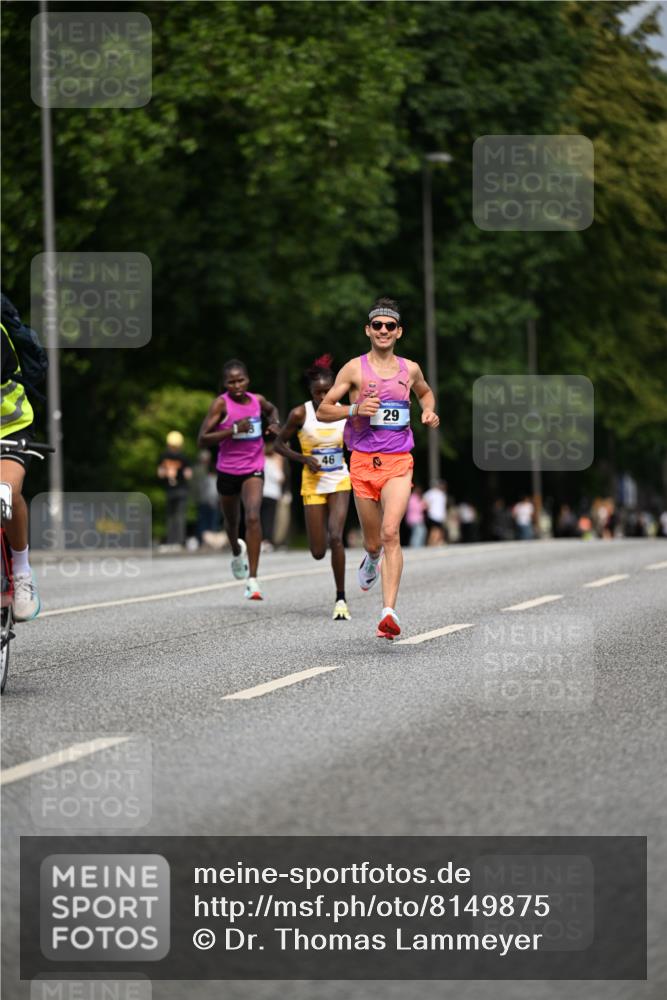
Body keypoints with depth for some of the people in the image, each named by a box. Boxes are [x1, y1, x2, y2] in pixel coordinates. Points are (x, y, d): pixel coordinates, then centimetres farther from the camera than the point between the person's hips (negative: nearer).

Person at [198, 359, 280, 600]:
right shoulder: (221, 404, -12)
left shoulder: (257, 400, 0)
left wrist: (275, 423, 6)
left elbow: (271, 409, 27)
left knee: (253, 517, -22)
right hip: (228, 470, 0)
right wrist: (233, 430, -25)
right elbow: (203, 440, -18)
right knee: (232, 521, 20)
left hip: (253, 470, 0)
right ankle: (237, 552, 57)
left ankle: (252, 579, -24)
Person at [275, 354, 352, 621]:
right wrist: (304, 459, -15)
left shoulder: (344, 412, -2)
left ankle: (341, 599, -11)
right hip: (313, 485, 0)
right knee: (318, 552, 1)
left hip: (340, 482, 0)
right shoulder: (300, 414, -9)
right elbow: (280, 443, 0)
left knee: (336, 538, -21)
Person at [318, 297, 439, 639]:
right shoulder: (355, 368, 1)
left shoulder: (410, 369, 8)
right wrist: (355, 410, -15)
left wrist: (429, 411, 10)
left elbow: (425, 392, 32)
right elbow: (323, 411, 2)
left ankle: (389, 611, -25)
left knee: (390, 533, -20)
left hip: (398, 463, 0)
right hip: (363, 461, 0)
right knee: (374, 542, 10)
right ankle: (371, 560, 49)